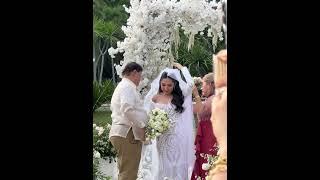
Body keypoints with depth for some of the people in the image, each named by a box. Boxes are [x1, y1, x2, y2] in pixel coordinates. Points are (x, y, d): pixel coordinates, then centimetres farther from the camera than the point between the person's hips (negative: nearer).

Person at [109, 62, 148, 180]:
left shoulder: (121, 86, 22)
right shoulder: (128, 87, -11)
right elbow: (128, 109, -26)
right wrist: (142, 125, -21)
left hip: (119, 133, 11)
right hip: (128, 134, -11)